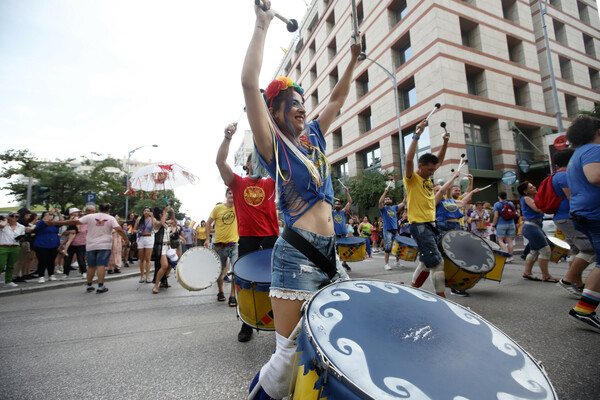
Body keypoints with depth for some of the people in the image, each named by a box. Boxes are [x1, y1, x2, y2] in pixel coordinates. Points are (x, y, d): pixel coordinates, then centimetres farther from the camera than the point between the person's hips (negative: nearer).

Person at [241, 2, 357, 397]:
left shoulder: (314, 136, 15)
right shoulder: (273, 144, -2)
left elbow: (338, 98, 29)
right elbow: (249, 83, -13)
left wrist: (353, 60, 29)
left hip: (330, 252, 7)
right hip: (296, 255, -7)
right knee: (291, 353, -3)